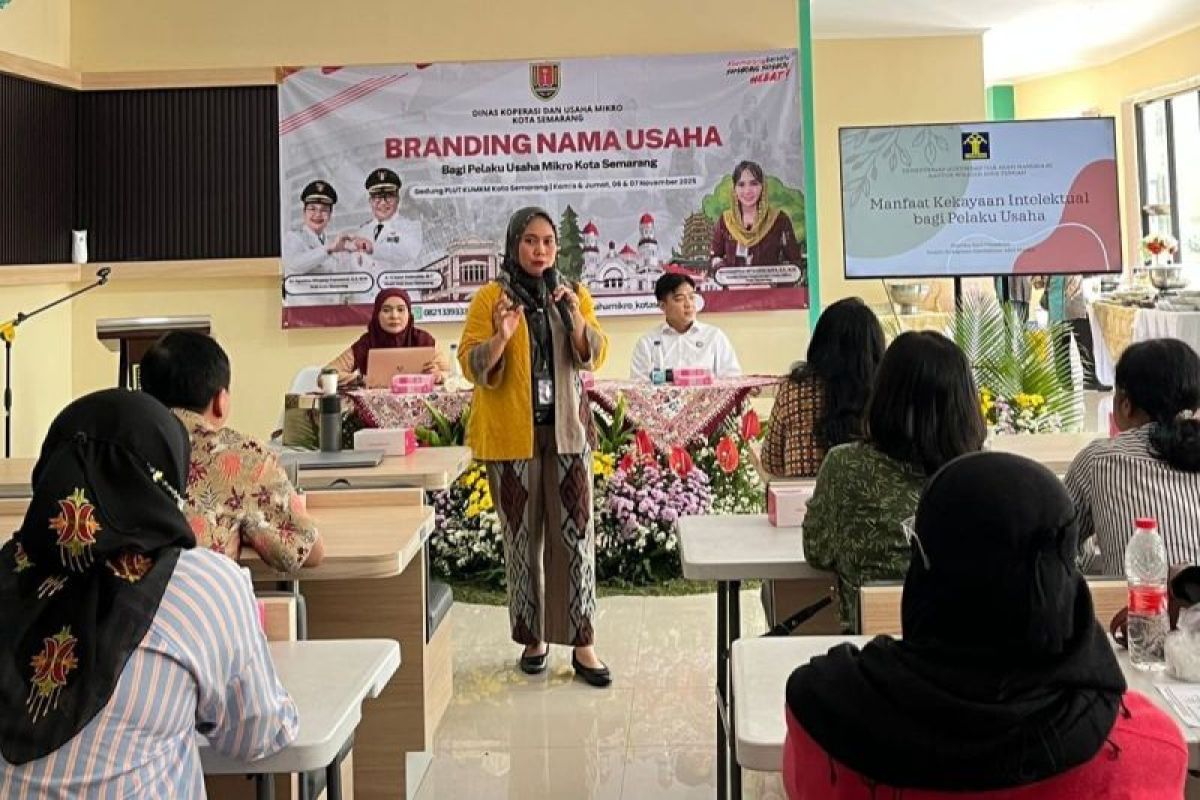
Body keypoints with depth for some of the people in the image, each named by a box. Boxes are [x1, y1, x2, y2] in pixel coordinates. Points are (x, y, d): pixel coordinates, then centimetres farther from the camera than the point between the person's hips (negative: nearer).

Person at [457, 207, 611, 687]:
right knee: (523, 536, 6)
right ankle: (532, 638, 20)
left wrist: (577, 321, -16)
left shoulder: (573, 295, 9)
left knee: (576, 532, -2)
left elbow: (595, 358, 2)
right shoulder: (490, 297, 0)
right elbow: (471, 366, -5)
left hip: (566, 430, 2)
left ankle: (582, 642, 6)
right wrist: (501, 336, -24)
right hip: (511, 435, -2)